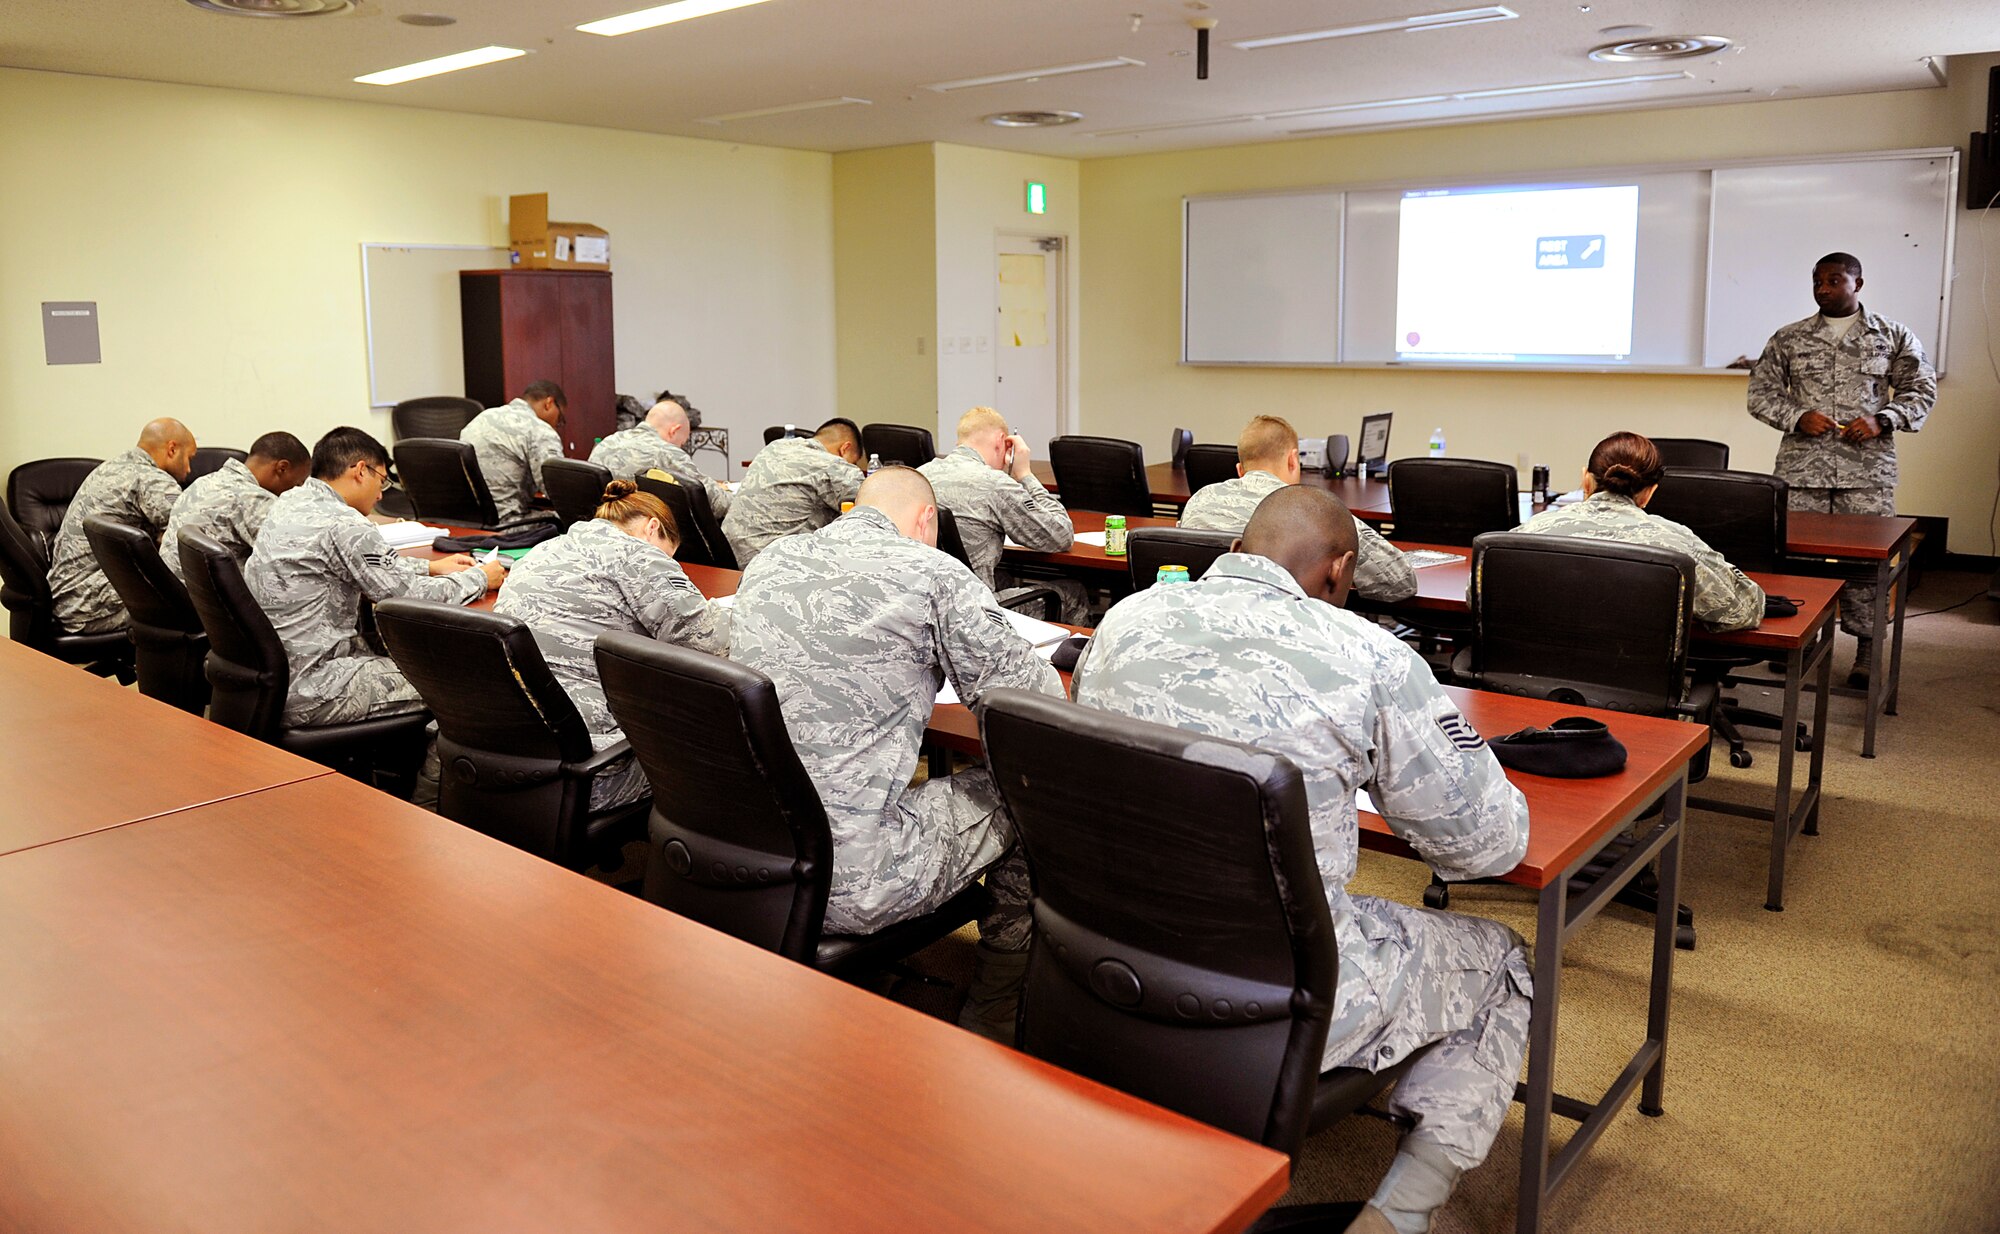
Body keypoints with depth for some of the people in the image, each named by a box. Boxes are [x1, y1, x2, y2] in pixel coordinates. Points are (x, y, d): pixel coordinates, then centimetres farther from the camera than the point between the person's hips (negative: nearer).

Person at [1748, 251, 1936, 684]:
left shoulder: (1893, 336, 8)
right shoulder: (1788, 339, 9)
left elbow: (1921, 389, 9)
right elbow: (1761, 392, 8)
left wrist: (1882, 421, -9)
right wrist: (1797, 417, -10)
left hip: (1868, 471, -1)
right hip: (1801, 468, 1)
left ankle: (1866, 652, 8)